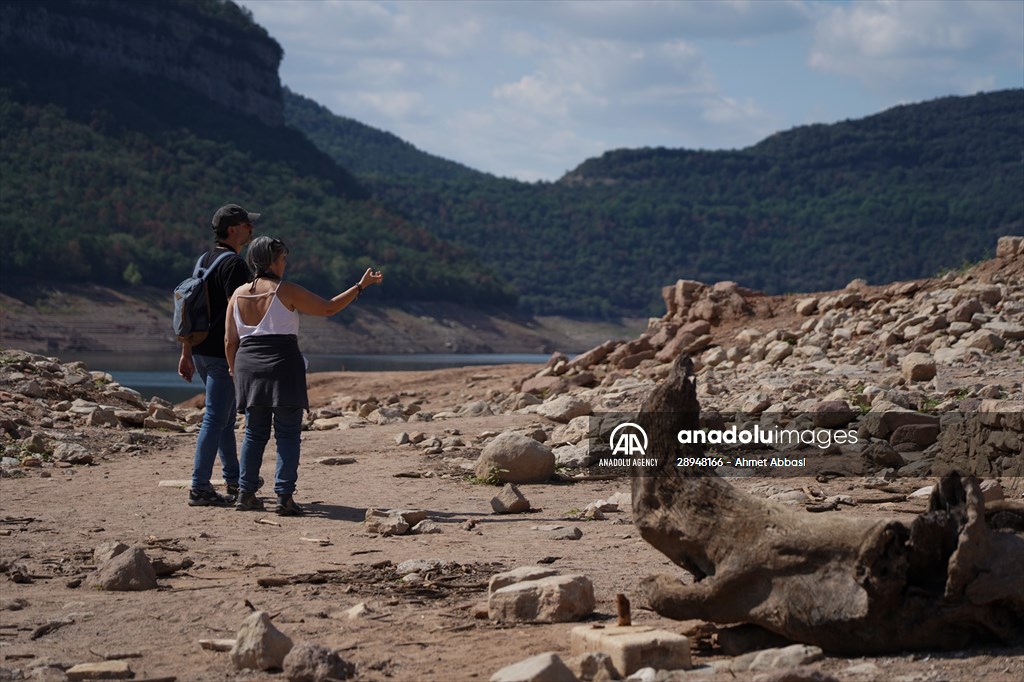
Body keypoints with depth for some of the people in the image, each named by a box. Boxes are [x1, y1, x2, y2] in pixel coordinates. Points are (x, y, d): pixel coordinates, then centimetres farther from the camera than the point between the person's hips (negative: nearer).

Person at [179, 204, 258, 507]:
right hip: (223, 352, -9)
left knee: (226, 416, 18)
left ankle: (234, 482, 26)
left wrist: (186, 354, 18)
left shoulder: (204, 261, 14)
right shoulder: (234, 264, -14)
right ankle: (199, 487, -9)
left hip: (201, 351, 9)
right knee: (215, 418, -8)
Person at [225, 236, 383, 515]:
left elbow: (230, 341, 9)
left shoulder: (238, 295, 7)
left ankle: (246, 493, 11)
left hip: (249, 366, 5)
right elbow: (328, 308, -4)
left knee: (255, 432, 14)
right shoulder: (285, 291, -7)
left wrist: (235, 372, 20)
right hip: (283, 366, -5)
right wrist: (362, 285, 3)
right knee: (287, 434, 0)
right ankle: (285, 497, -5)